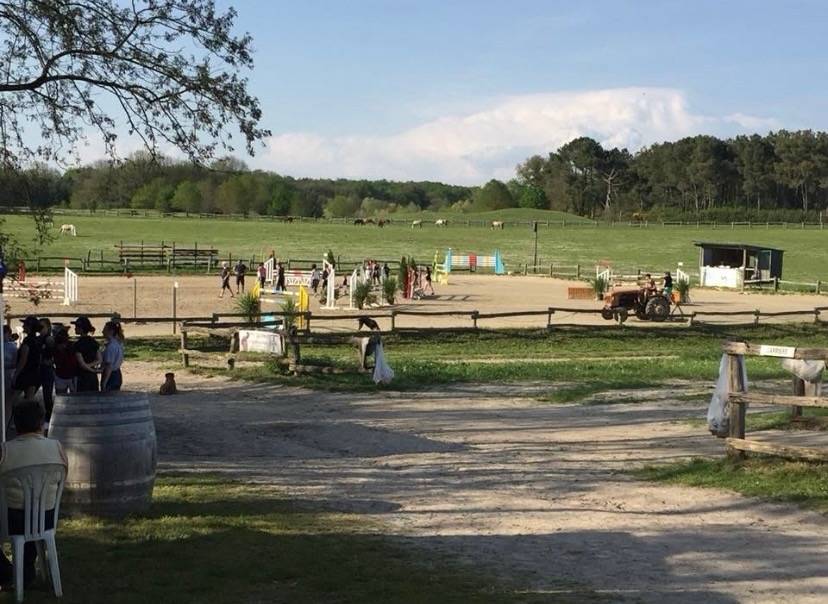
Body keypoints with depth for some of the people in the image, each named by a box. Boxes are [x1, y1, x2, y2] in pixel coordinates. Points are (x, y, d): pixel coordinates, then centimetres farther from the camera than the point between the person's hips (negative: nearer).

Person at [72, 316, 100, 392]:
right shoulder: (94, 342, 7)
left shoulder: (78, 344, -14)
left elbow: (82, 364, -15)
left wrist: (93, 370, -3)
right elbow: (99, 360, 6)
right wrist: (91, 365, -8)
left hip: (83, 377, -7)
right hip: (93, 377, 7)